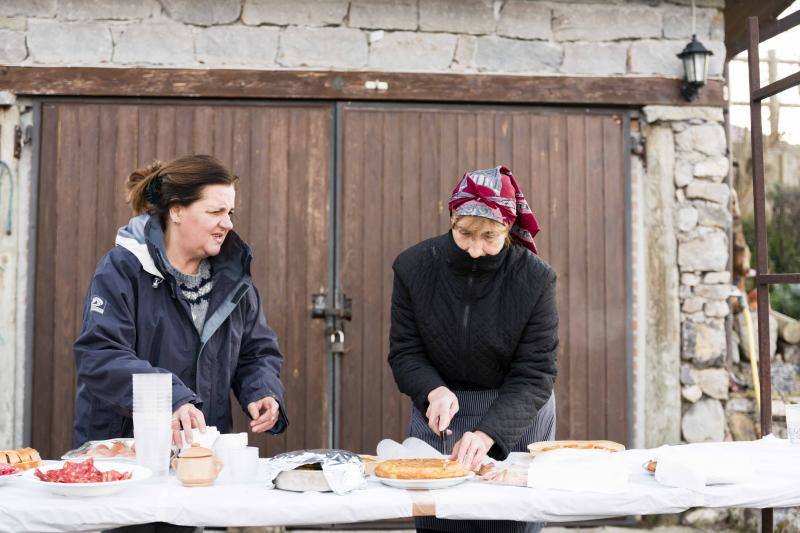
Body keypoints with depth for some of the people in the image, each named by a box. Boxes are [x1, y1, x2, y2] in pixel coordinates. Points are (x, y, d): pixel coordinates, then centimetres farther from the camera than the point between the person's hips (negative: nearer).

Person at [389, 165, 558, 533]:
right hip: (438, 412, 1)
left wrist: (487, 433, -30)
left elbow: (534, 375, -16)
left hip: (516, 418, -1)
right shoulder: (414, 267, -10)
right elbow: (404, 352, -5)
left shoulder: (535, 278, -15)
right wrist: (434, 391, -26)